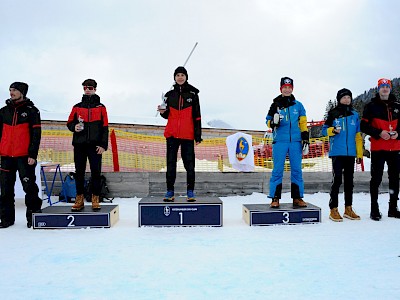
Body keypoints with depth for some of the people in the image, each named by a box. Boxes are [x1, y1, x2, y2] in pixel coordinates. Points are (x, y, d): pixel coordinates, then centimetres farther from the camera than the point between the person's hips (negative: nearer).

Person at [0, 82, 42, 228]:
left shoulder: (31, 111, 0)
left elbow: (36, 134, -4)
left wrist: (33, 155, -11)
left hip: (25, 156, -4)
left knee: (29, 186, -2)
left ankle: (33, 217, 9)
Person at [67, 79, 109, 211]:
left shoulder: (101, 107, 8)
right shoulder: (77, 107, 13)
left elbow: (105, 127, 3)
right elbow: (69, 123, 16)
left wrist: (103, 145, -5)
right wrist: (74, 127, -9)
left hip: (95, 145, -2)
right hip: (79, 145, 2)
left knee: (96, 172, -1)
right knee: (79, 172, 5)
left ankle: (95, 199, 8)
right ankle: (79, 199, 14)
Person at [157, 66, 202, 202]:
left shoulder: (192, 94, 5)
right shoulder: (170, 94, 11)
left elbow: (197, 116, 3)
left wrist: (198, 135, -2)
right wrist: (163, 112, -7)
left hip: (187, 134, -2)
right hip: (172, 134, 2)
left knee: (189, 162, -1)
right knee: (171, 162, 2)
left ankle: (190, 192, 6)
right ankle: (170, 192, 7)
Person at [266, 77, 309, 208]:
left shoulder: (298, 105, 13)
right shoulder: (276, 104, 9)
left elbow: (303, 123, 12)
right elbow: (269, 121, 11)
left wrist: (305, 137, 2)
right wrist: (273, 122, -12)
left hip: (296, 141, 2)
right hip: (280, 141, -2)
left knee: (297, 170, 4)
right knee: (277, 170, -3)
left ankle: (297, 198, 11)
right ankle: (275, 198, 1)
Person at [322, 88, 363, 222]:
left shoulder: (354, 114, 12)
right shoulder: (333, 113, 2)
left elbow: (358, 135, 14)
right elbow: (324, 130, 4)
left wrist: (360, 153, 10)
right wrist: (333, 130, -18)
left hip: (351, 153, 4)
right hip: (337, 152, -4)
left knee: (349, 181, 10)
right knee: (337, 180, -7)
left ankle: (348, 209, 19)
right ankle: (333, 209, -1)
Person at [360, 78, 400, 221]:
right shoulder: (371, 106, 2)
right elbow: (364, 126, -4)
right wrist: (379, 133, -17)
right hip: (378, 148, -4)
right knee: (376, 178, -1)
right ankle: (374, 210, 6)